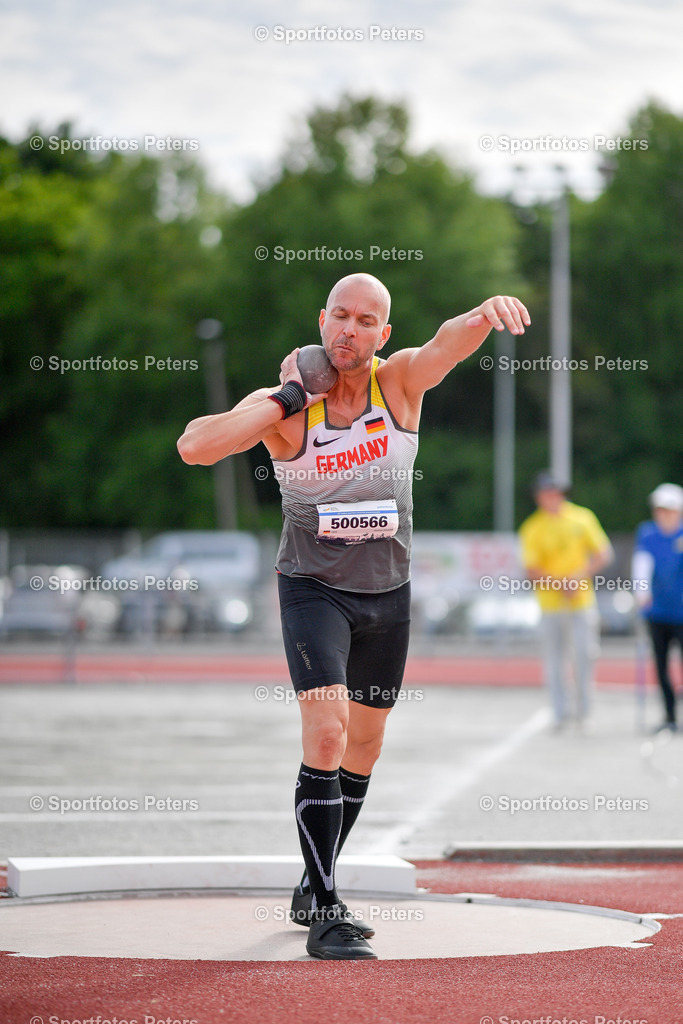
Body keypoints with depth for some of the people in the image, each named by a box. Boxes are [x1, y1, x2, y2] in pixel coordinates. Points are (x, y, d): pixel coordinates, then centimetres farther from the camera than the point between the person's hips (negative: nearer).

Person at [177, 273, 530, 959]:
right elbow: (193, 447, -26)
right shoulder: (283, 406, -13)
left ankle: (312, 889, 35)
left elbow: (455, 337, -31)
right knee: (326, 734, -21)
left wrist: (489, 311, -54)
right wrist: (287, 401, -25)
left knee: (364, 743, 16)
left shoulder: (401, 381, -10)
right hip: (313, 588, -4)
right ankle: (325, 916, -19)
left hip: (387, 591, 4)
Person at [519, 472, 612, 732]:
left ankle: (583, 711, 6)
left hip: (581, 601, 0)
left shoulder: (582, 518, 5)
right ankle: (561, 712, 7)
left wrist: (580, 578, -10)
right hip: (550, 603, 0)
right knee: (554, 660, -1)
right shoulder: (532, 528, 0)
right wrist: (560, 584, -20)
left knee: (583, 656, -6)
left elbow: (604, 554, 4)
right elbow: (532, 570, -5)